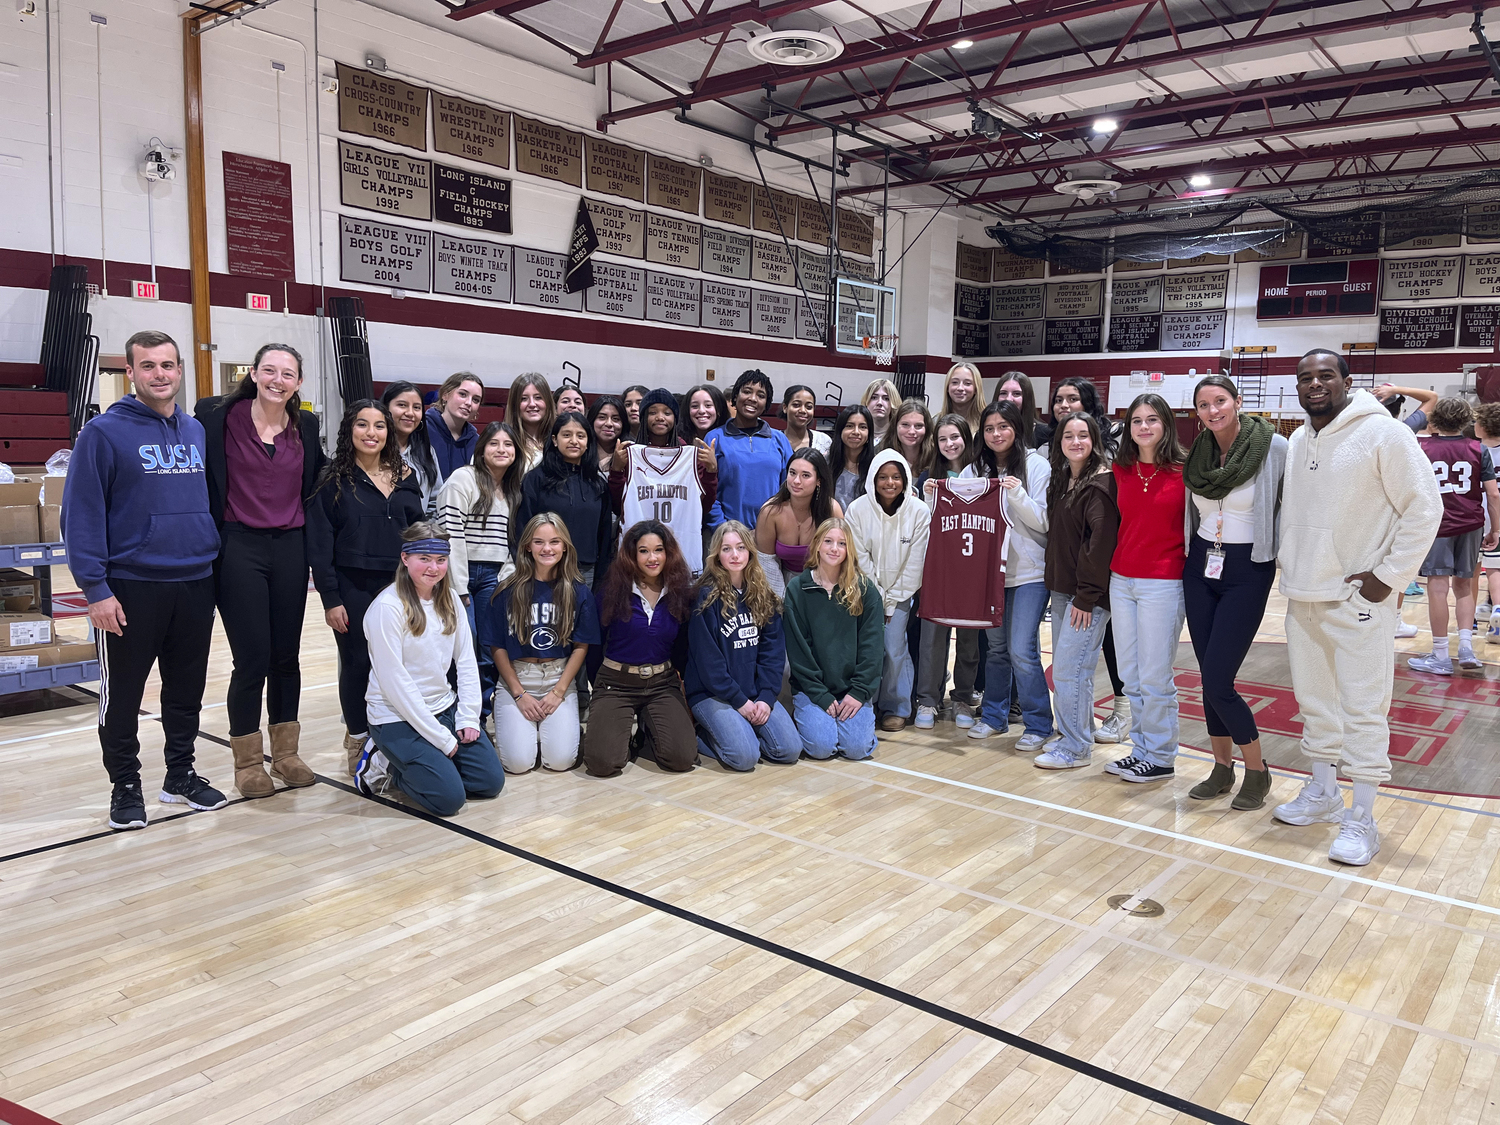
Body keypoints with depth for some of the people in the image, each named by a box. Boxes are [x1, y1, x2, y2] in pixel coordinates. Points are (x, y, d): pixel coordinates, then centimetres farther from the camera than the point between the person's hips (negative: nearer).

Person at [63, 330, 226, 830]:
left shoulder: (198, 432, 9)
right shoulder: (104, 432, -7)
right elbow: (81, 515, -9)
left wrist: (219, 565, 10)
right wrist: (95, 587, -14)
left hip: (196, 584, 5)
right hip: (131, 588, -4)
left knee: (187, 690, 14)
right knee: (123, 694, 7)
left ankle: (181, 775, 29)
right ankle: (125, 786, 23)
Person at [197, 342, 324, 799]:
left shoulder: (306, 427, 7)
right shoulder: (219, 417, -4)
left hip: (290, 547, 4)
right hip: (239, 548, -4)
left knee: (286, 655, 10)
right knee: (252, 659, -1)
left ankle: (285, 753, 24)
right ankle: (247, 762, 15)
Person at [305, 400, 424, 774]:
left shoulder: (404, 478, 9)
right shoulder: (333, 481, -2)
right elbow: (319, 544, -5)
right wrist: (330, 599, -10)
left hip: (398, 586, 3)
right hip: (353, 590, -3)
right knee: (357, 664, 4)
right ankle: (358, 740, 21)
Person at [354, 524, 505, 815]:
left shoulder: (450, 598, 3)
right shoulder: (387, 607, -18)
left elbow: (466, 661, 6)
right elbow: (394, 682, -20)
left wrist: (468, 717, -4)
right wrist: (441, 738, -18)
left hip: (445, 708, 7)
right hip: (398, 717, -7)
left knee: (491, 781, 0)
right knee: (448, 798, -16)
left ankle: (416, 763, 17)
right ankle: (385, 765, 9)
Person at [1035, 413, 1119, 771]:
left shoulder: (1100, 483, -13)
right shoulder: (1061, 480, 13)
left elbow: (1101, 541, -18)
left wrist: (1086, 596, -17)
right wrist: (1055, 586, 12)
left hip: (1088, 596, -8)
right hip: (1061, 590, 8)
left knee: (1069, 670, -6)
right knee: (1064, 669, 13)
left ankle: (1076, 749, 4)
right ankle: (1074, 735, 25)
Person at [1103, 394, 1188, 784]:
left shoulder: (1184, 469, -6)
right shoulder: (1120, 470, 7)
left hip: (1163, 583, -5)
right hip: (1121, 580, 5)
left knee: (1155, 677, 1)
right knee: (1130, 675, 11)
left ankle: (1160, 757, 14)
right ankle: (1141, 748, 24)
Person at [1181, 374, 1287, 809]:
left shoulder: (1273, 448, -11)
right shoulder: (1198, 453, 6)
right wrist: (1190, 551, 13)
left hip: (1248, 572, -5)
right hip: (1200, 566, 5)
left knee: (1217, 680, -9)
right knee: (1209, 678, 8)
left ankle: (1257, 771, 11)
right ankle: (1222, 768, 23)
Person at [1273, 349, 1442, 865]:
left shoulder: (1384, 434, -10)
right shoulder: (1297, 442, 10)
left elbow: (1425, 508, -10)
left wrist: (1389, 575, -12)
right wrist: (1288, 563, 10)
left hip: (1357, 599, -6)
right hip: (1302, 597, 7)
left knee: (1363, 711, -2)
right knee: (1315, 702, 16)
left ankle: (1361, 818, 8)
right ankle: (1322, 793, 32)